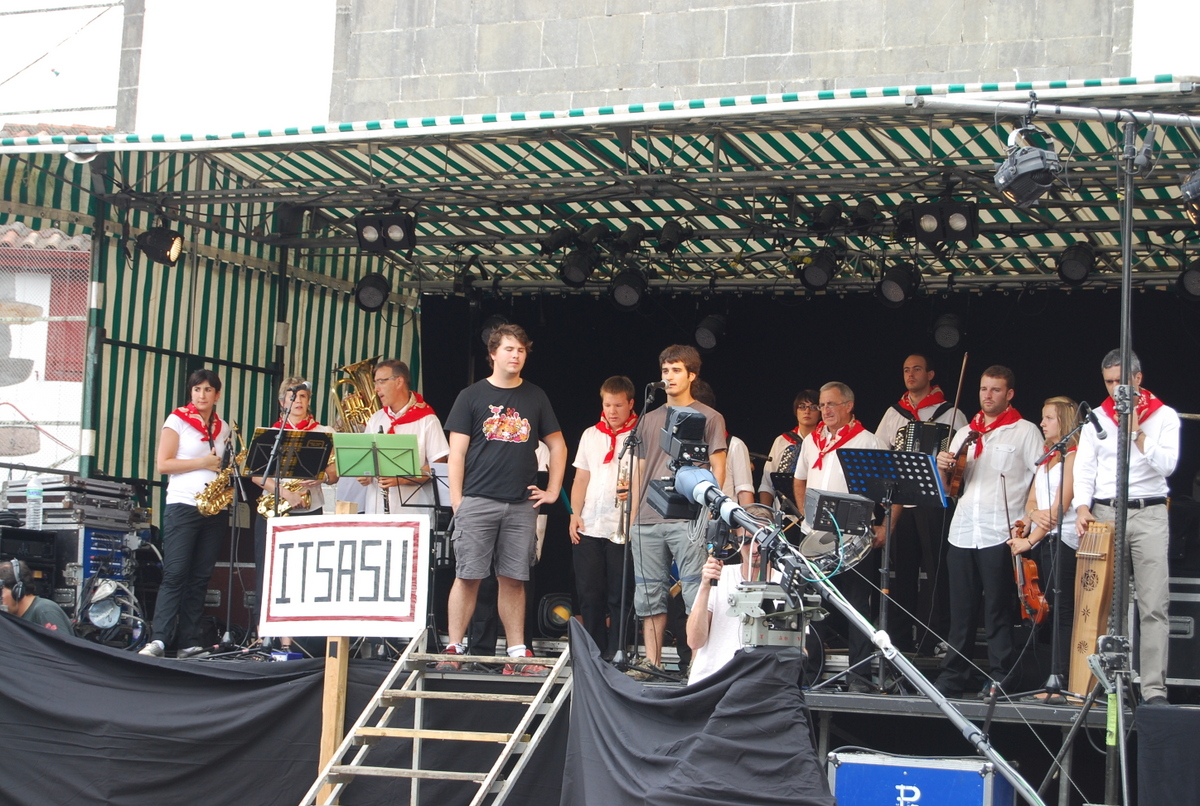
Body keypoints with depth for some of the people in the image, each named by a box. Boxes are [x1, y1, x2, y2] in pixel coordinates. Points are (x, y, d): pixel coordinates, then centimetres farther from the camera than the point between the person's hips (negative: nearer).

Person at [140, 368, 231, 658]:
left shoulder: (223, 428, 15)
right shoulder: (177, 420, 1)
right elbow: (163, 464, -6)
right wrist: (203, 463, -12)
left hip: (215, 510, 5)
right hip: (182, 506, -5)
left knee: (200, 577, 2)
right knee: (175, 574, -12)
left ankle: (189, 643, 2)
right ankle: (159, 640, -15)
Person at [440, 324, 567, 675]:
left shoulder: (535, 397, 13)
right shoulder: (472, 396, 5)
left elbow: (557, 445, 20)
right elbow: (456, 451, 1)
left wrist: (552, 491, 11)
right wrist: (456, 501, -6)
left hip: (521, 505, 2)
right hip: (477, 501, -2)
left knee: (514, 579, 4)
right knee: (467, 576, -4)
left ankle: (517, 654, 7)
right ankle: (453, 650, 0)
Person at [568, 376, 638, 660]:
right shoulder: (591, 435, 17)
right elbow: (581, 480, 18)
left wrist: (636, 488, -22)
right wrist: (575, 514, 6)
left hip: (624, 529, -4)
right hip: (588, 528, 4)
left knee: (620, 597, -3)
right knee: (589, 594, 4)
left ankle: (615, 655, 4)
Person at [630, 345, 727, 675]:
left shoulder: (709, 418, 6)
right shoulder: (650, 419, 20)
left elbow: (718, 468, 2)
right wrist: (632, 515, 13)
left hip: (689, 521, -5)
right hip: (647, 522, 5)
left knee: (696, 592, -8)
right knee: (649, 594, 4)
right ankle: (652, 661, 9)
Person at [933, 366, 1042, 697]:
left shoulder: (1025, 431, 4)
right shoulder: (966, 433, 19)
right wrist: (945, 467, -1)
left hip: (1001, 534, -5)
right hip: (962, 531, 5)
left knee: (997, 611, -4)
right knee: (960, 610, 7)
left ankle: (1000, 678, 1)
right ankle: (952, 677, 12)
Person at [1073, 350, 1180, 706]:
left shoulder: (1164, 416, 5)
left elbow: (1166, 465, -6)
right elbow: (1084, 467, 6)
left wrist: (1135, 431, -9)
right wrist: (1082, 507, -9)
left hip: (1149, 513, -2)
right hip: (1104, 513, 2)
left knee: (1153, 607, -8)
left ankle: (1154, 688, -11)